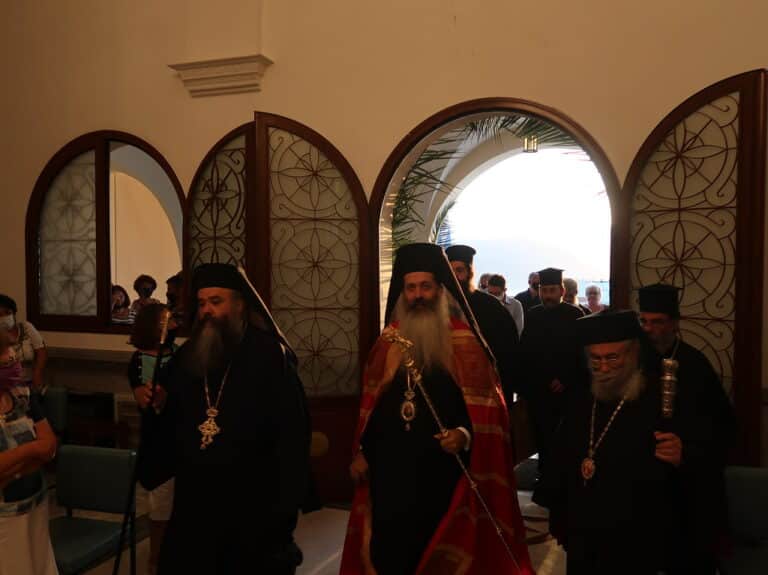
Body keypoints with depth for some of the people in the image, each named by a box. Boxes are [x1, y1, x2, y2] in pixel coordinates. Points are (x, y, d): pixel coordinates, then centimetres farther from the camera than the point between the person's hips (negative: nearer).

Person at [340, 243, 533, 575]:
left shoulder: (465, 346, -4)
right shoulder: (388, 343, 7)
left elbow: (488, 408, -6)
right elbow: (370, 405, 12)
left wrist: (465, 434, -23)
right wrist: (362, 451, 10)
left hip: (442, 471, -3)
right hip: (389, 470, 3)